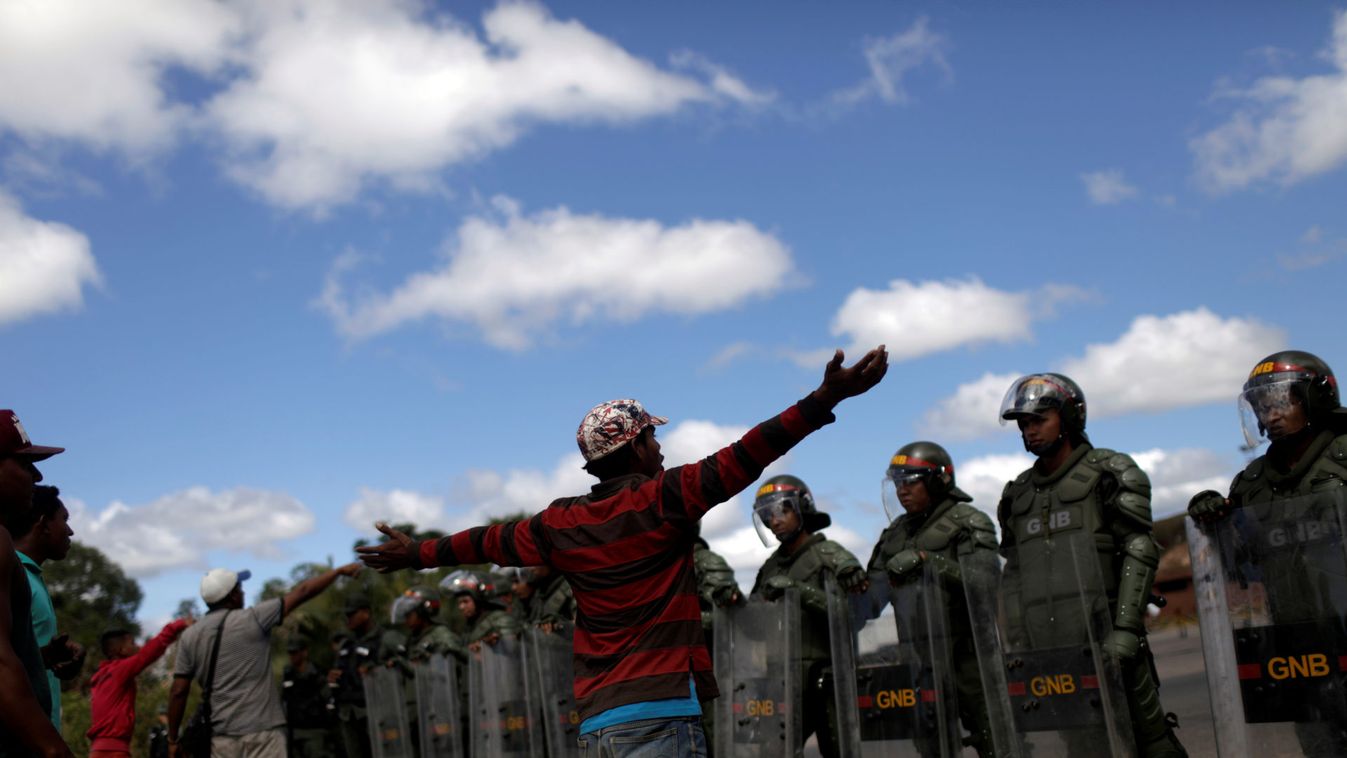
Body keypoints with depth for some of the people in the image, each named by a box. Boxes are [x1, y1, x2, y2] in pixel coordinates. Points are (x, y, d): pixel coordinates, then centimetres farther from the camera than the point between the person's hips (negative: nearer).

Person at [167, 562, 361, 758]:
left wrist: (173, 739, 12)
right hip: (261, 730, -4)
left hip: (221, 735, 4)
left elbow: (178, 692, 3)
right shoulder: (252, 620, -5)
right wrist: (340, 571, 10)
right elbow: (301, 593, 1)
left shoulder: (190, 637, 5)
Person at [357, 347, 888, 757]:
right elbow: (739, 461, -13)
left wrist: (417, 554, 41)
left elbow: (489, 542, 24)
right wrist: (825, 399, -15)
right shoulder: (662, 499, -5)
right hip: (660, 715, -7)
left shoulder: (562, 524, 11)